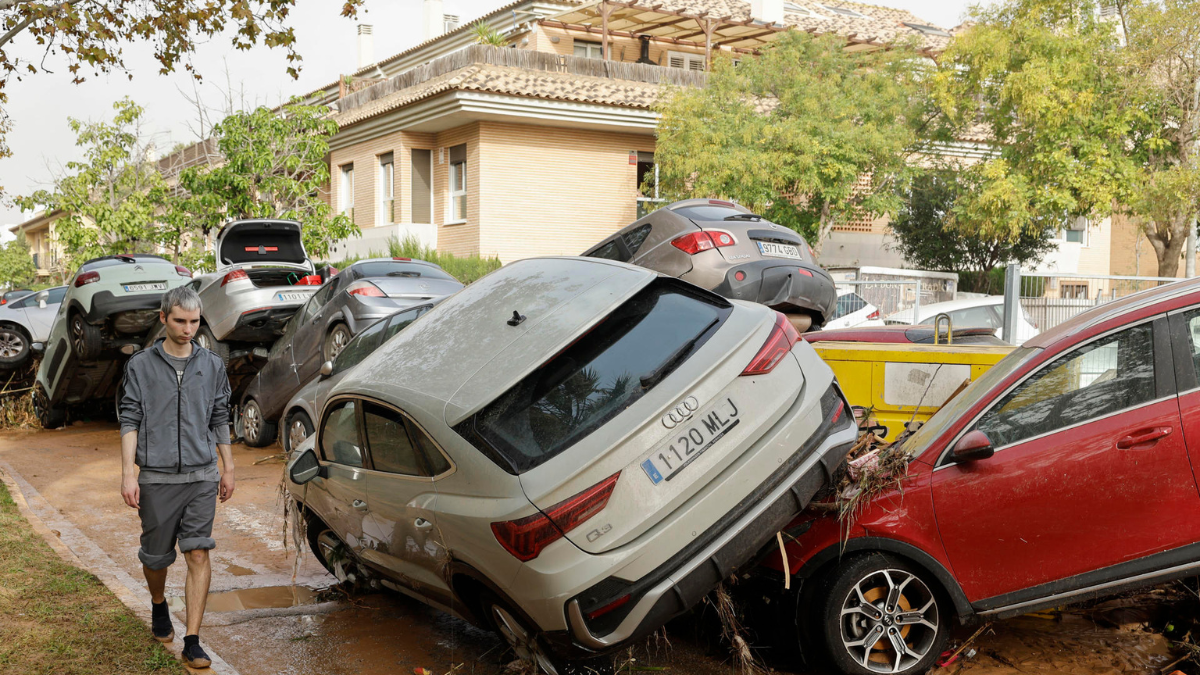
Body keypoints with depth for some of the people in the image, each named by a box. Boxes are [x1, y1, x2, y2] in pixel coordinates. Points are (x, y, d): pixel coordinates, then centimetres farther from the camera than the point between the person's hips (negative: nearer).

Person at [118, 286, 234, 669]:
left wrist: (228, 469, 13)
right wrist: (128, 474, -7)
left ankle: (192, 643, -4)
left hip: (201, 477, 1)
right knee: (156, 557, 11)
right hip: (157, 478, -1)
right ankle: (158, 609, 42)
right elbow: (130, 421, 0)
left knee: (198, 555, -8)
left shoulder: (212, 365, 9)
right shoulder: (140, 366, 3)